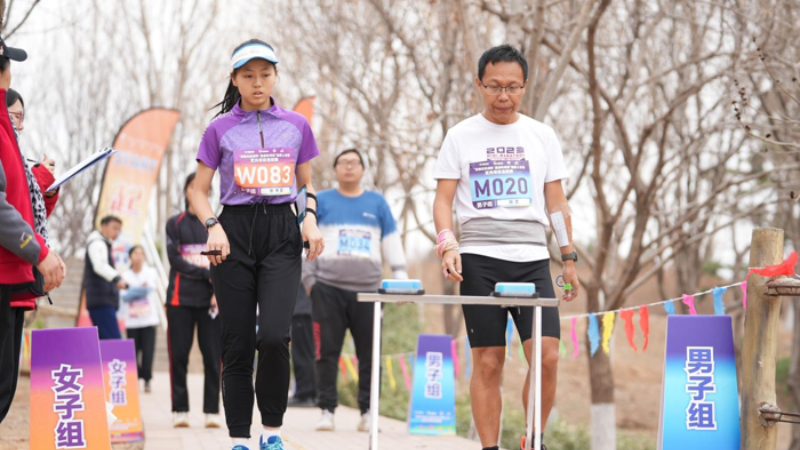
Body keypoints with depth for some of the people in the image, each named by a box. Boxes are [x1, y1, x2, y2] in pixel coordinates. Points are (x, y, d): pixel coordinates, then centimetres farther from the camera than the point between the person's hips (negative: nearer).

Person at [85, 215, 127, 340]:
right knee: (115, 343, -21)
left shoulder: (103, 245, 27)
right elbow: (100, 266, -24)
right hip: (102, 301, -10)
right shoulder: (97, 243, -5)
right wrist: (116, 278, -39)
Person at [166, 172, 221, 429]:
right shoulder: (175, 223, 10)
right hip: (181, 297, 0)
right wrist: (208, 275, -10)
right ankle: (180, 411, 2)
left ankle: (212, 411, 0)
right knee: (179, 356, -3)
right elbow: (175, 259, -1)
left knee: (212, 356, -4)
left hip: (210, 298, 0)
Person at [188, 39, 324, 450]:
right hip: (235, 233, 0)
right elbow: (199, 192, 7)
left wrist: (311, 217, -1)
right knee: (237, 344, -1)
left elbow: (307, 184, 18)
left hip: (281, 234, 0)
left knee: (274, 336, -17)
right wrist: (213, 226, -11)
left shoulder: (296, 126, 10)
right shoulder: (221, 129, 5)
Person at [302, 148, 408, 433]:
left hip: (368, 289, 1)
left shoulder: (377, 203, 13)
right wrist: (309, 278, 2)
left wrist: (401, 280, 7)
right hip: (328, 289, -1)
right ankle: (327, 410, 3)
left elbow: (392, 243, 14)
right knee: (327, 351, -3)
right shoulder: (322, 201, 10)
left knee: (369, 354, -1)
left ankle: (367, 412, 7)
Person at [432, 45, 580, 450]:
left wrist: (568, 257, 9)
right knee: (488, 361, -3)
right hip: (478, 259, -1)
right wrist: (447, 244, -12)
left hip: (532, 259, 1)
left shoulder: (542, 136, 12)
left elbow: (556, 202, 15)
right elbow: (443, 200, 4)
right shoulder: (461, 136, 7)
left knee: (546, 356, -11)